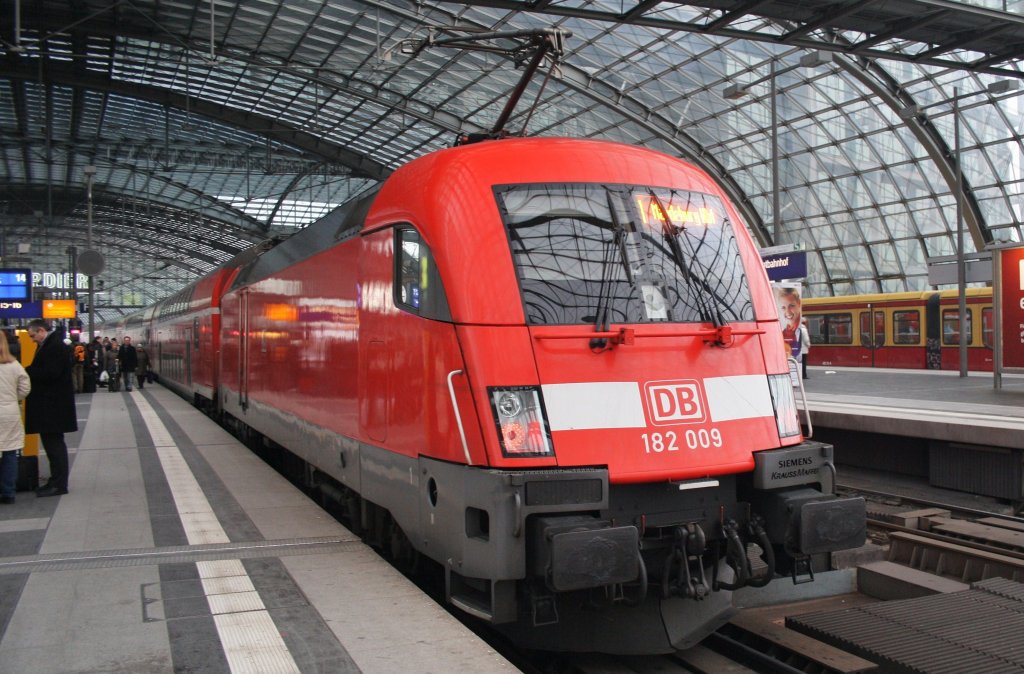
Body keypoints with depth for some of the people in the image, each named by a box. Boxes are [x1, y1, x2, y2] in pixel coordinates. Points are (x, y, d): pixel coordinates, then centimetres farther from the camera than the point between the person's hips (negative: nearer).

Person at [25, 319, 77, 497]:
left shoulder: (56, 347, -16)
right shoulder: (49, 345, 16)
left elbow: (50, 373, -24)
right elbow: (44, 370, 15)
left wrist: (27, 372, -15)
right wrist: (30, 372, -2)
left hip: (53, 406, -10)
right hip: (48, 404, 10)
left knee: (54, 444, -6)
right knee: (53, 444, 14)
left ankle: (59, 484, -1)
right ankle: (56, 481, 21)